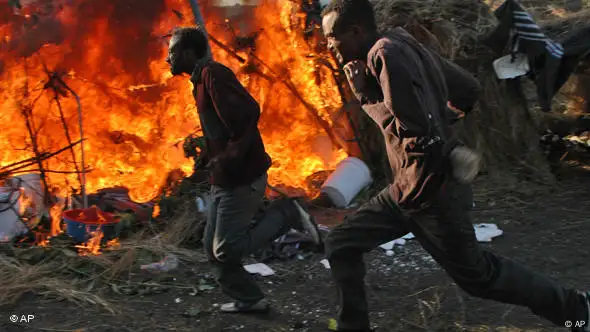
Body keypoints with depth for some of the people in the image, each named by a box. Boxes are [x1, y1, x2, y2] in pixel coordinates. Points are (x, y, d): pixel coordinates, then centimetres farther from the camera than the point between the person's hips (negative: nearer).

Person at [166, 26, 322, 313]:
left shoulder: (213, 74, -16)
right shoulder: (202, 79, 15)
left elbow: (247, 113, -27)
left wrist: (230, 157, -24)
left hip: (242, 179, -10)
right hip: (224, 180, 10)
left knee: (226, 250, -4)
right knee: (213, 248, 13)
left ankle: (286, 215, 3)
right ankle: (248, 299, 25)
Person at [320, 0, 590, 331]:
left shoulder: (387, 54, -21)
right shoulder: (405, 47, 8)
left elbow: (420, 133, -28)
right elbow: (469, 90, 13)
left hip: (432, 193, -10)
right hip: (408, 188, 10)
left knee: (478, 275, 9)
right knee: (341, 244, 8)